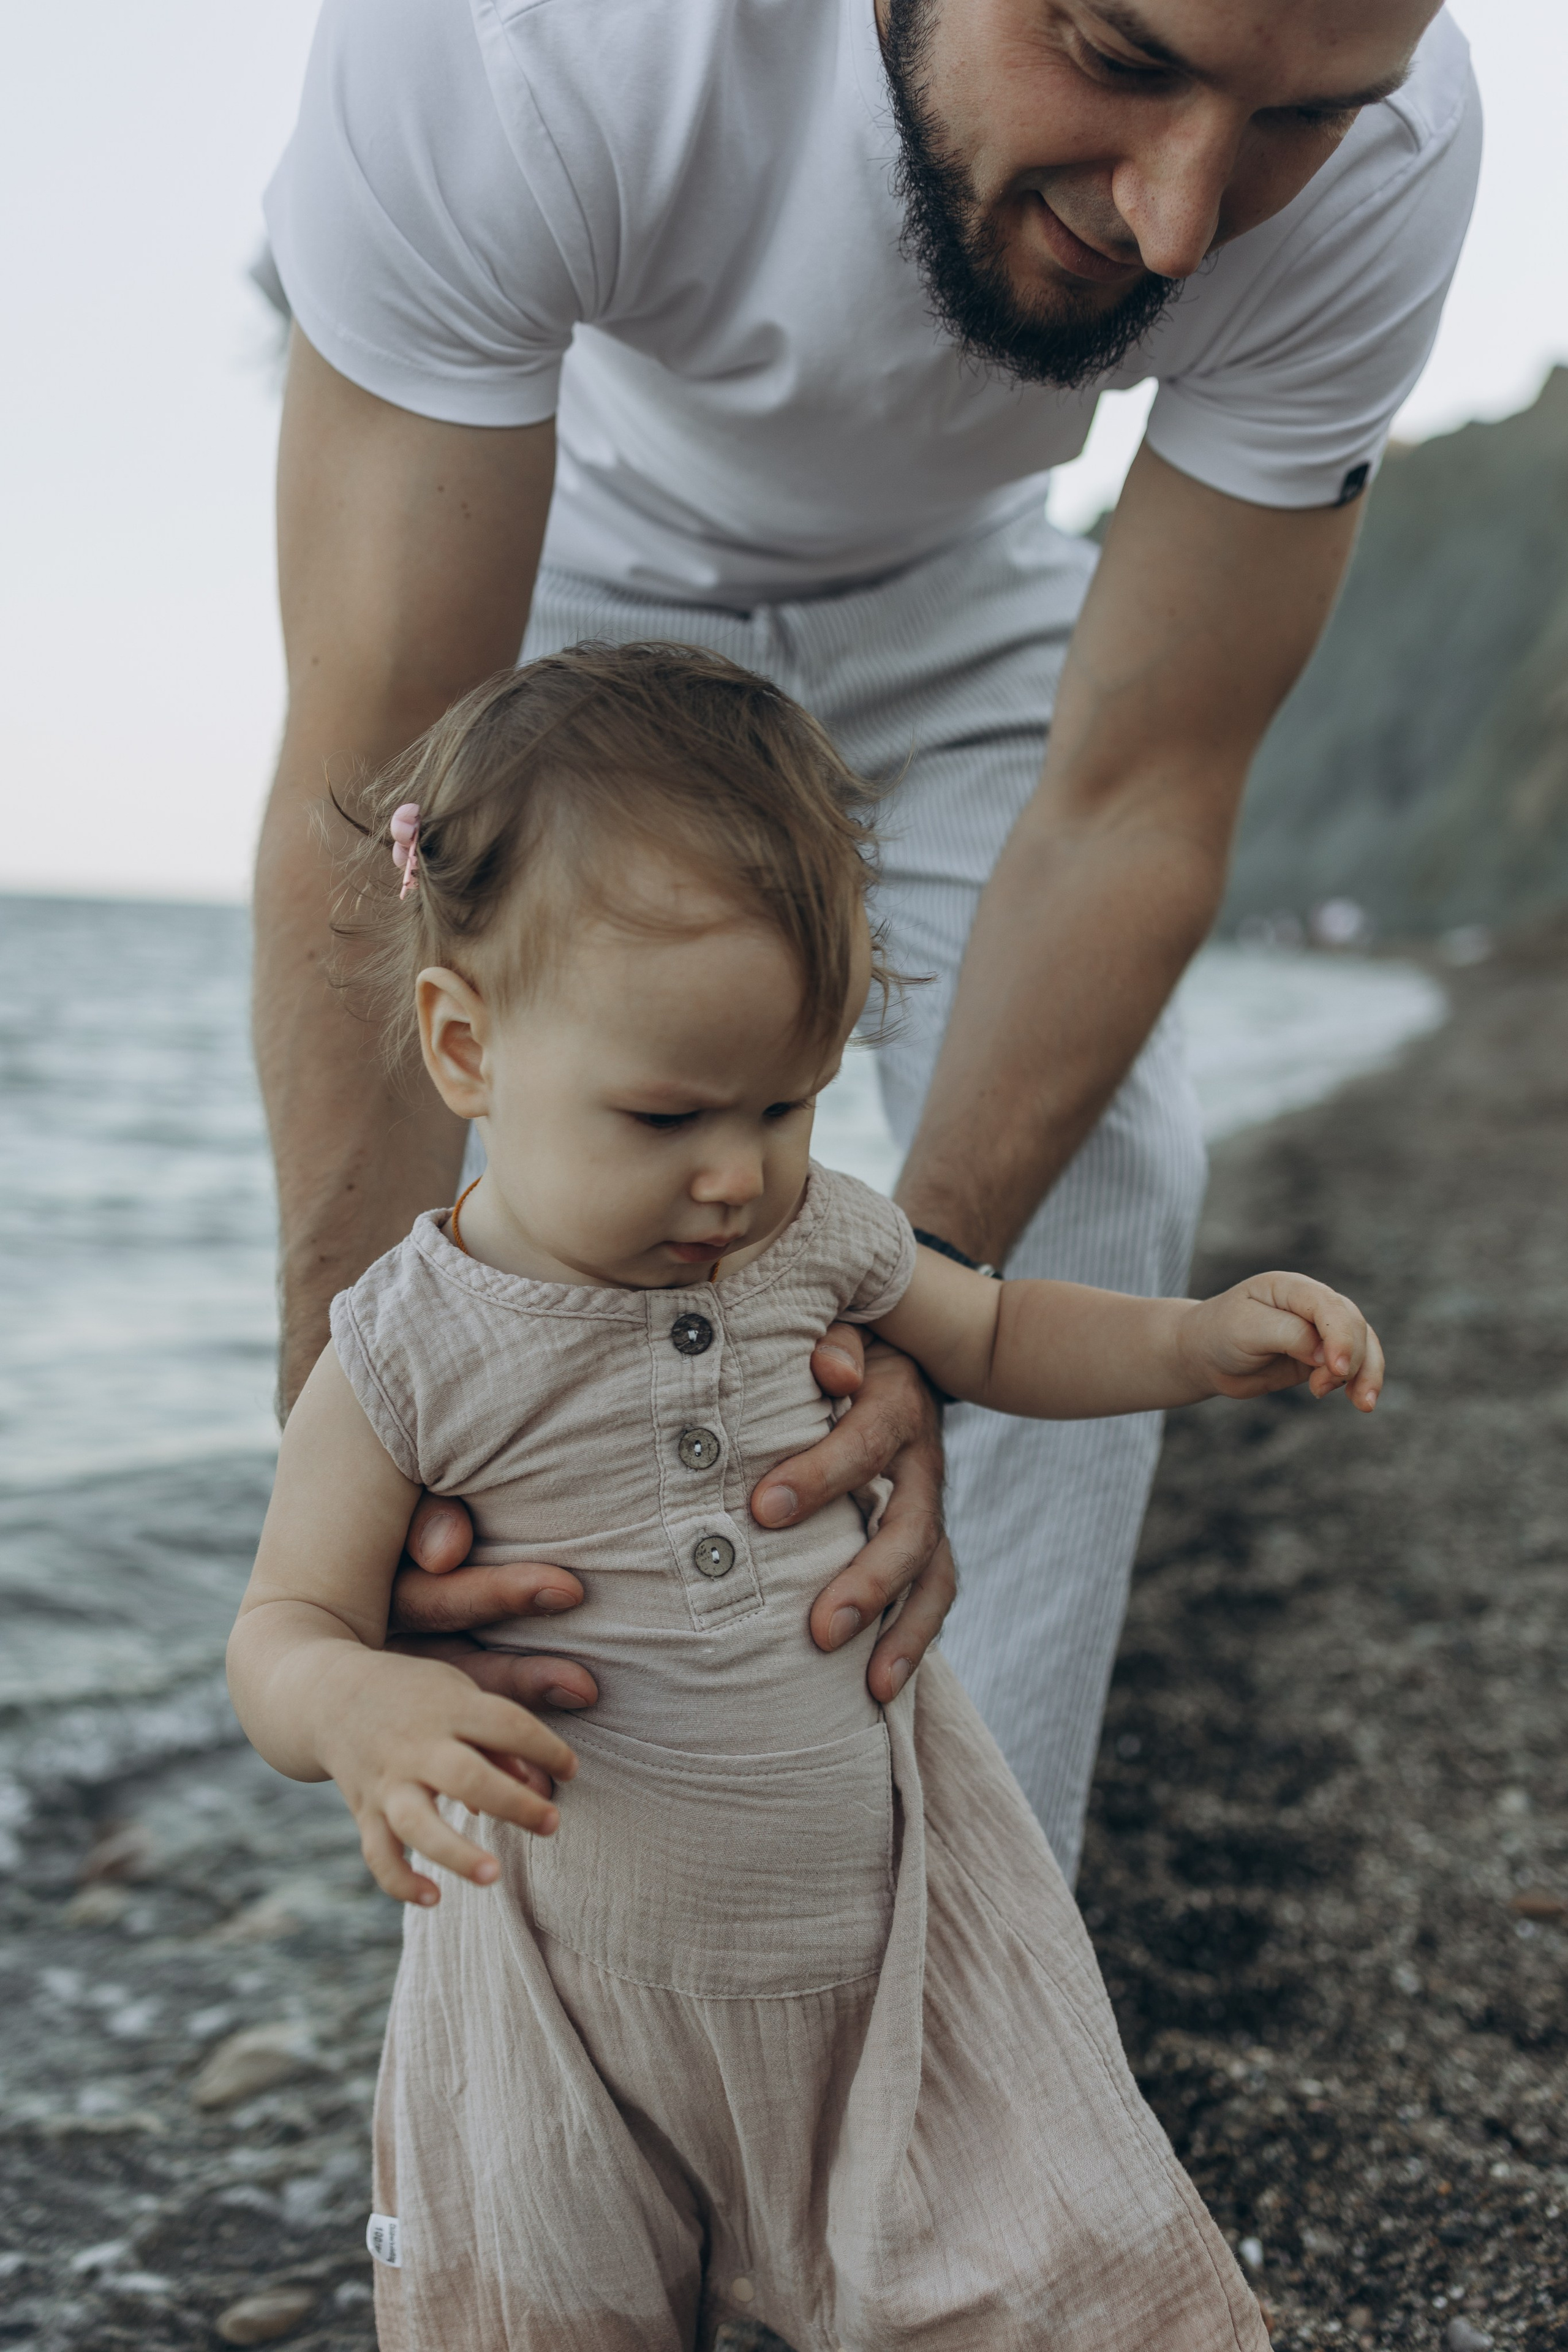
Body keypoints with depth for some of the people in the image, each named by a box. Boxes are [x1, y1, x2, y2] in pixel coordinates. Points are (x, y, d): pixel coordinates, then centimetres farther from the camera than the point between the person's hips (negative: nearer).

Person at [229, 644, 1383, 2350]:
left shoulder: (819, 1243, -6)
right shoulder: (413, 1355, -17)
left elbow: (991, 1338, 13)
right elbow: (287, 1625, -11)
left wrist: (1200, 1341, -3)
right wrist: (355, 1709, -34)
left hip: (893, 1922, 3)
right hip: (577, 1990, -2)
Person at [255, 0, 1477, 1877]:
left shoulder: (1382, 159, -35)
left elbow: (1136, 800, -28)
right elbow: (367, 802, -41)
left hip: (944, 591, 2)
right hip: (576, 568, -1)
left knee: (1099, 1169, -10)